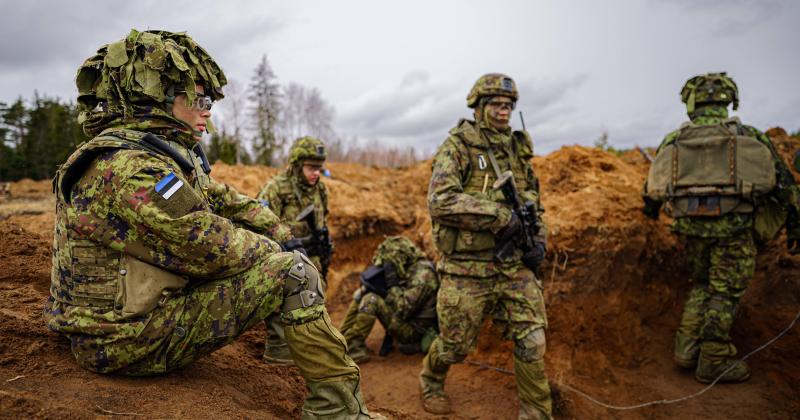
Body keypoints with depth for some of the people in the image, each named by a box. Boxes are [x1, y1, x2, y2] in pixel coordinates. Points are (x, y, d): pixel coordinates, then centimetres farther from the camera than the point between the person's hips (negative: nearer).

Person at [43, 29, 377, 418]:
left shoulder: (169, 155, 9)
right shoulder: (129, 168, -23)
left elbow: (229, 202, 11)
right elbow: (210, 248, -24)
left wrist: (284, 238, 0)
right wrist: (275, 251, -8)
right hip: (129, 339, -10)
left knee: (282, 254, 15)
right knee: (292, 272, -17)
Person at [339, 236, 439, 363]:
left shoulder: (422, 275, -23)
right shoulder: (407, 270, 5)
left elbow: (402, 311, -28)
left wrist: (393, 284, -22)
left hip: (413, 331, -9)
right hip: (404, 320, 9)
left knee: (371, 300, -24)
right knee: (361, 295, 6)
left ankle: (351, 346, -15)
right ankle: (342, 338, 1)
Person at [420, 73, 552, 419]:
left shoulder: (518, 148, 12)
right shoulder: (457, 147, -7)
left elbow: (532, 199, 22)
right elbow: (441, 201, -21)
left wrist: (538, 238, 5)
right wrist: (501, 215, -23)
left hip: (515, 265, 5)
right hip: (467, 269, -4)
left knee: (532, 341, 0)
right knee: (455, 345, 11)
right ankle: (431, 381, 42)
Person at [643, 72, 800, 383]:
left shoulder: (673, 140, 7)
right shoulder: (749, 137, 3)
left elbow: (653, 185, 17)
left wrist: (651, 209, 37)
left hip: (690, 227, 3)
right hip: (733, 228, -3)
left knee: (702, 284, 21)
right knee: (725, 292, 7)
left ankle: (686, 348, 18)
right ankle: (714, 362, 14)